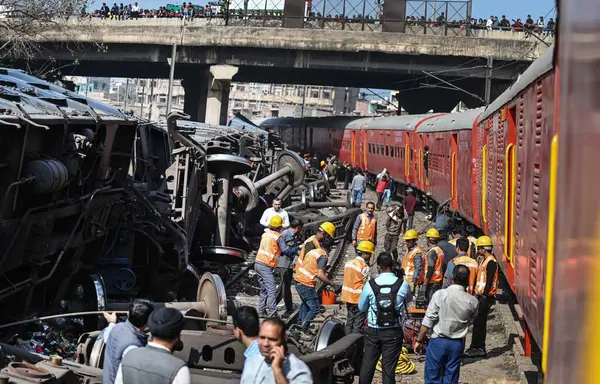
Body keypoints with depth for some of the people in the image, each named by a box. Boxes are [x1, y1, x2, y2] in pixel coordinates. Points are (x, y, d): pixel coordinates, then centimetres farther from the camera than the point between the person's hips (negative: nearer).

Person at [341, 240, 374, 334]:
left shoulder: (348, 263, 6)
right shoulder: (364, 267, -18)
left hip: (347, 296, 8)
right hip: (359, 298, -8)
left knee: (349, 321, 17)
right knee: (358, 324, 1)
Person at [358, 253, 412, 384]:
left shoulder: (370, 284, -9)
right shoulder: (403, 284, -10)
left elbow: (361, 307, 4)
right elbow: (408, 299, 13)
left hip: (373, 331, 1)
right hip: (393, 332, 0)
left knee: (367, 365, 11)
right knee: (389, 368, 5)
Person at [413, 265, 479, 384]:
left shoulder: (440, 295, -14)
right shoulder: (472, 301, -7)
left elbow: (428, 321, -13)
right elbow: (470, 322, 7)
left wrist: (419, 340, -5)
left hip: (438, 341, -2)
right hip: (457, 344, 3)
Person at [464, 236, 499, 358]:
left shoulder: (491, 262, -15)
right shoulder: (485, 261, 16)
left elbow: (489, 281, -20)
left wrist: (484, 296, -22)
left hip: (485, 297, -10)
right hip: (481, 296, 10)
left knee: (479, 323, -7)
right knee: (479, 323, 12)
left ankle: (476, 349, -2)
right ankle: (479, 349, 17)